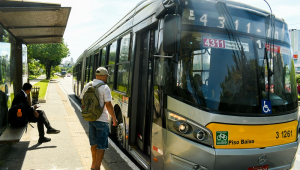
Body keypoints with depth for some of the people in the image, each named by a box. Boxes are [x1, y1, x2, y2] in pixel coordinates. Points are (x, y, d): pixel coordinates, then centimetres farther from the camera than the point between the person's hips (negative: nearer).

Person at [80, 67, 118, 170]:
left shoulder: (87, 86, 4)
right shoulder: (105, 88, -15)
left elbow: (82, 100, 14)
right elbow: (108, 105, -18)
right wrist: (114, 119, -9)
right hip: (101, 120, -7)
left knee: (94, 143, 22)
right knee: (102, 146, 3)